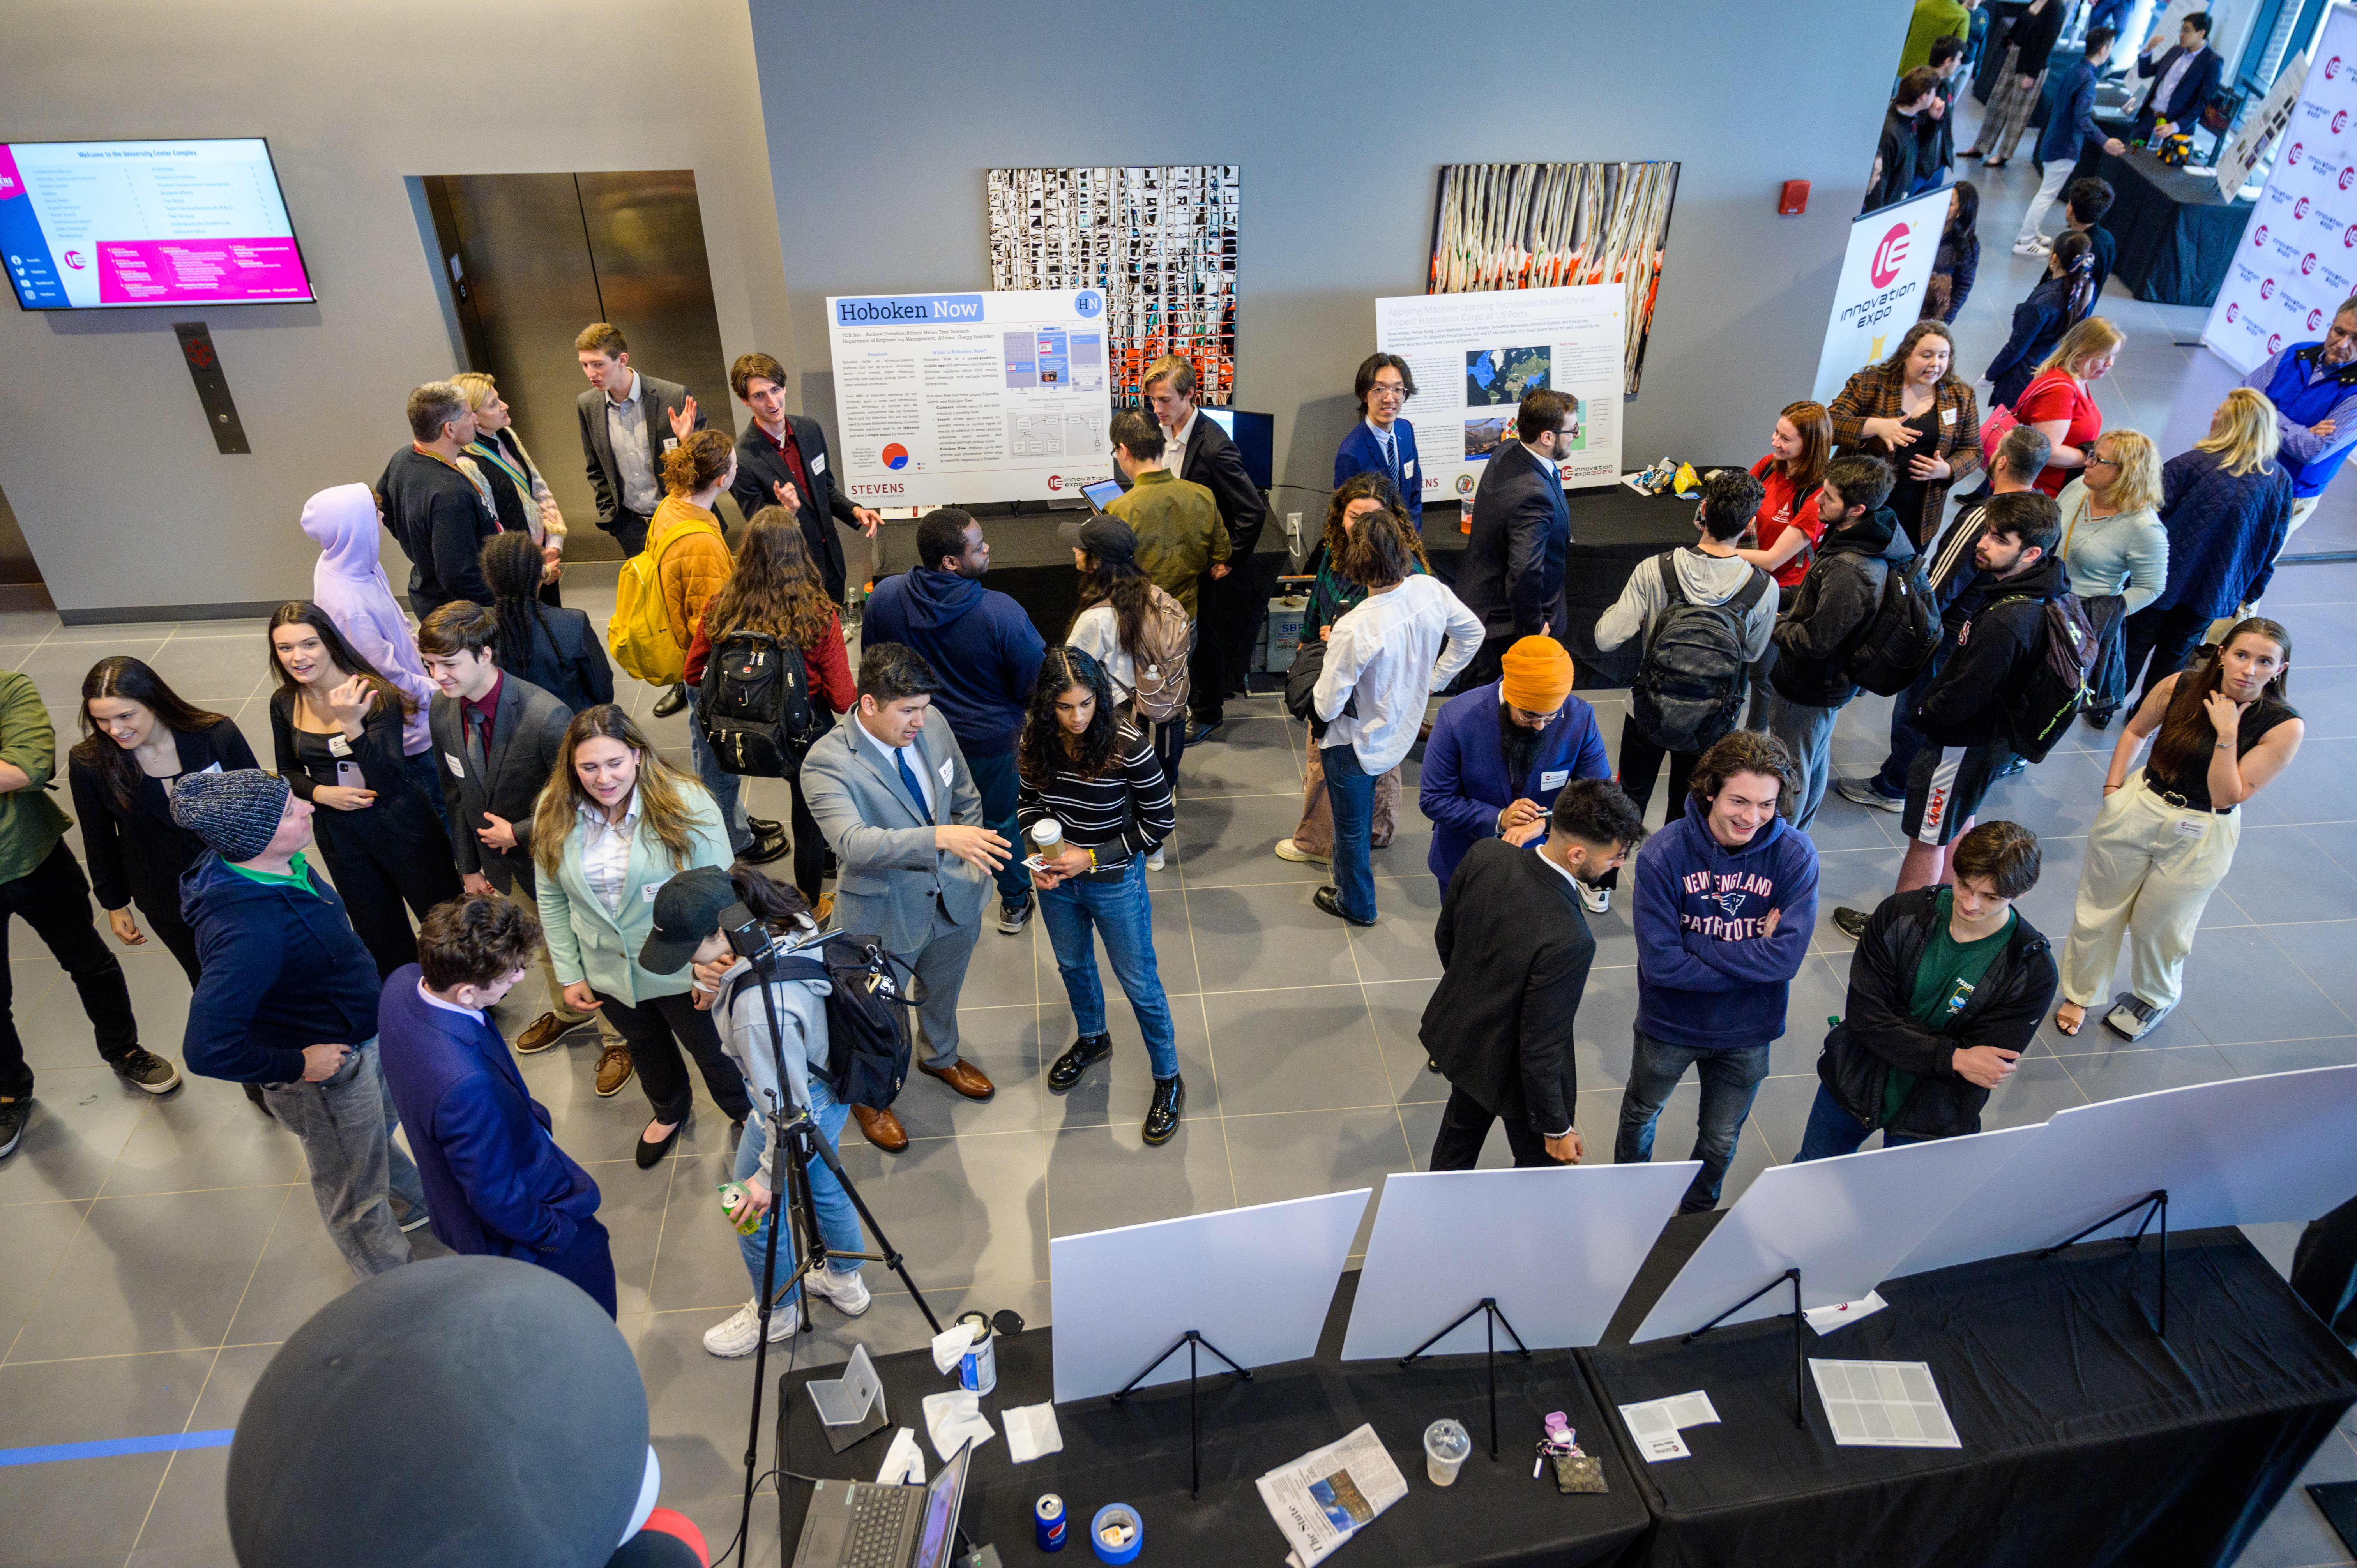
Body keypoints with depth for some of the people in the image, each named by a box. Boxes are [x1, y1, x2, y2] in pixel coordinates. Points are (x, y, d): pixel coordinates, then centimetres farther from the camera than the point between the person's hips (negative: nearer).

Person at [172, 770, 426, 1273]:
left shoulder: (282, 866, -12)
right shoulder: (247, 931, -40)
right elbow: (208, 1050, -39)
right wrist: (296, 1065, -25)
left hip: (363, 1033, 8)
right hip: (326, 1071, -8)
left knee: (384, 1124, 35)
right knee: (356, 1194, 18)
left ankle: (416, 1201, 63)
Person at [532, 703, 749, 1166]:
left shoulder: (685, 803, -24)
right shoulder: (554, 813, -10)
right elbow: (551, 900, -1)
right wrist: (569, 974, 0)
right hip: (608, 973, 4)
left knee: (711, 1048, 18)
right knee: (645, 1047, 30)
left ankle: (743, 1112, 49)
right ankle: (669, 1111, 60)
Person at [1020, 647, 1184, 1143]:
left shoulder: (1127, 745, -27)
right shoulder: (1037, 739, -14)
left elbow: (1160, 821, -17)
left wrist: (1093, 858, -20)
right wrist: (1042, 853, -14)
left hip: (1116, 882, -4)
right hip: (1057, 879, 5)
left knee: (1140, 985, 10)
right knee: (1073, 965, 27)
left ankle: (1169, 1082, 32)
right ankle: (1092, 1039, 56)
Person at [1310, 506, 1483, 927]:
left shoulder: (1353, 630, -38)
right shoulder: (1431, 590, -19)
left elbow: (1328, 707, -26)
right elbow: (1472, 633, 1)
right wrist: (1433, 680, 10)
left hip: (1355, 745, -6)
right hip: (1402, 732, 6)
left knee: (1351, 827, 20)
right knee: (1361, 815, 33)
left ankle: (1356, 904, 43)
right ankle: (1350, 879, 58)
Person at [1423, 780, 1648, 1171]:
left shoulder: (1485, 855, -22)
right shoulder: (1568, 941, -40)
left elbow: (1445, 937, -3)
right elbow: (1541, 1049, -28)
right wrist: (1557, 1128, -11)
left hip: (1461, 1033, 7)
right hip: (1512, 1072, -7)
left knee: (1459, 1135, 33)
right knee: (1541, 1161, 24)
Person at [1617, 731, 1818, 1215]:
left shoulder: (1795, 855, -21)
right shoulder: (1663, 853, -26)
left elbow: (1787, 957, -28)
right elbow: (1661, 963, -28)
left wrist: (1694, 944, -28)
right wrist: (1751, 957, -26)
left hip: (1747, 1032, 1)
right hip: (1670, 1025, -1)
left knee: (1720, 1142, 24)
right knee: (1641, 1115, 26)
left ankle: (1697, 1218, 54)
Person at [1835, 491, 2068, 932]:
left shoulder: (2005, 623, -35)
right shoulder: (2042, 594, -3)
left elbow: (1962, 698, -28)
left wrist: (1923, 713, -9)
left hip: (1961, 745, -10)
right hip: (1989, 737, 10)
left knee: (1927, 839, 7)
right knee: (1960, 824, 26)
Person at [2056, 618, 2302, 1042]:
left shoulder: (2284, 727, -17)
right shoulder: (2180, 686, -12)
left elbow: (2226, 796, -20)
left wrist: (2227, 733, -28)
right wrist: (2113, 789, 0)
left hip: (2199, 839, -2)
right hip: (2135, 811, 2)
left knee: (2158, 927, 15)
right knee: (2099, 910, 13)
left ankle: (2154, 998, 46)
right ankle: (2080, 994, 36)